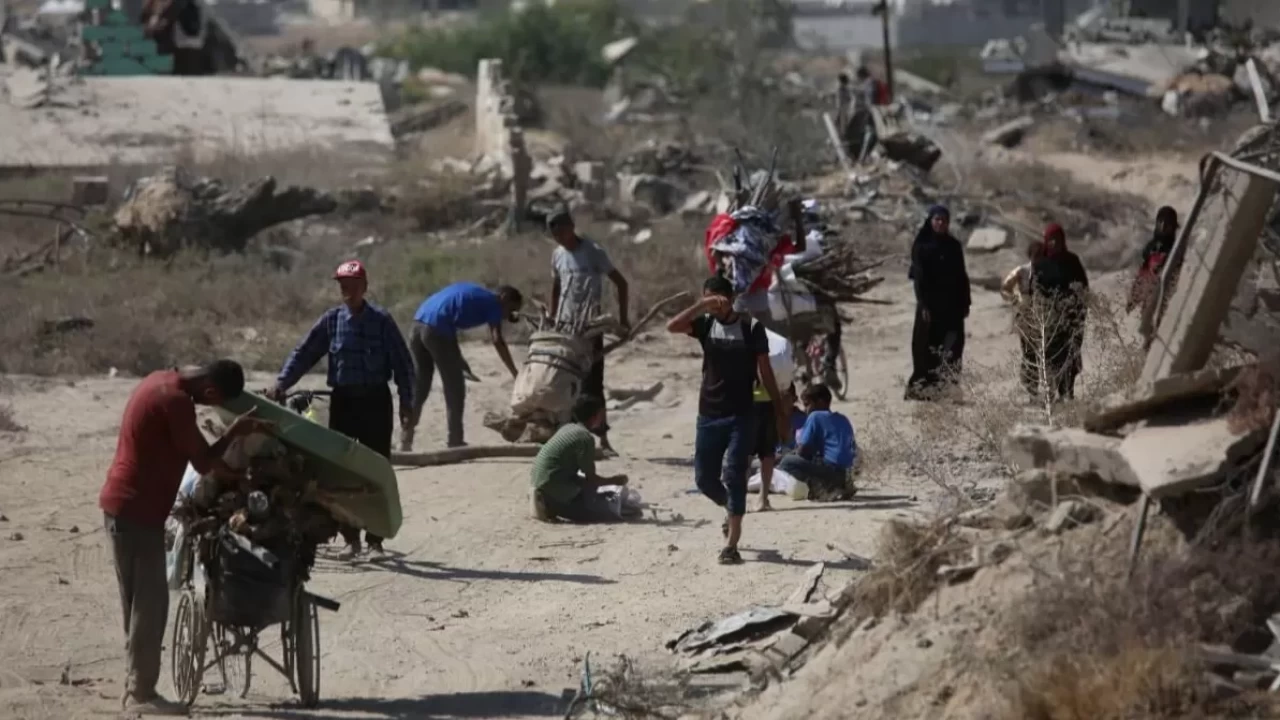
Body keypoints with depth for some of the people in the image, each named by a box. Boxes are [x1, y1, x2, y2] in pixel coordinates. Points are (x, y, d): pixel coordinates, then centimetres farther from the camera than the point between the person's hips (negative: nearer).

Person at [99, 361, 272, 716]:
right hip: (137, 509, -10)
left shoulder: (163, 380, 10)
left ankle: (137, 687, 18)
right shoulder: (175, 400, -21)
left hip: (126, 504, 10)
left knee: (141, 602, 14)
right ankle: (140, 693, -2)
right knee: (150, 603, -5)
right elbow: (204, 462, -15)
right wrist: (236, 430, -4)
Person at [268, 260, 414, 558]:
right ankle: (350, 538, 10)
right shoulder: (331, 320, 2)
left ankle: (375, 537, 8)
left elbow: (402, 362, -2)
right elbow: (303, 353, 1)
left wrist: (406, 402, -5)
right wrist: (281, 383, -11)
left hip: (375, 400, -2)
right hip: (343, 400, 2)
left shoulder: (381, 320, -5)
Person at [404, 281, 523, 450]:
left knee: (418, 387, 15)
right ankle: (455, 443, 8)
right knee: (455, 388, 5)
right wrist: (515, 374, -6)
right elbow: (497, 340, -5)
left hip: (419, 323, 8)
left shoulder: (474, 294, 29)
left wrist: (457, 358, 31)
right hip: (437, 329, -8)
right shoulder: (492, 302, 6)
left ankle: (405, 441, 14)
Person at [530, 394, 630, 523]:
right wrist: (614, 480, 7)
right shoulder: (586, 437, -13)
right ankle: (555, 508, -8)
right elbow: (591, 478, -9)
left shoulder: (568, 428, 14)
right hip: (555, 488, -9)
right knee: (608, 512, -5)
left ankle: (551, 505, 10)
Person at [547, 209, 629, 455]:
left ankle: (602, 436, -3)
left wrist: (622, 318, -8)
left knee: (592, 382, -7)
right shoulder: (557, 255, 8)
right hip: (564, 325, 5)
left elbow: (620, 283, -6)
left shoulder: (594, 252, -9)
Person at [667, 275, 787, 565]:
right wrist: (701, 306, -23)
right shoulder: (706, 325, 4)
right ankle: (732, 510, 39)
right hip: (708, 415, 4)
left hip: (741, 416, -4)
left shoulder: (751, 328, -4)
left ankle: (731, 544, -11)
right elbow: (672, 327, -14)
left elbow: (765, 373, 0)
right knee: (704, 477, 9)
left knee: (733, 475, -12)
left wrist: (780, 412, 1)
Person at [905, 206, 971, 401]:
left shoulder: (954, 246, 9)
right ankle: (922, 388, 0)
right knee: (928, 346, -4)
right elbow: (918, 276, -9)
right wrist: (923, 304, -17)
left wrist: (965, 303, 6)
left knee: (953, 344, -1)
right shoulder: (921, 245, -3)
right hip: (931, 303, -4)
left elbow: (962, 277, 11)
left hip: (952, 303, 4)